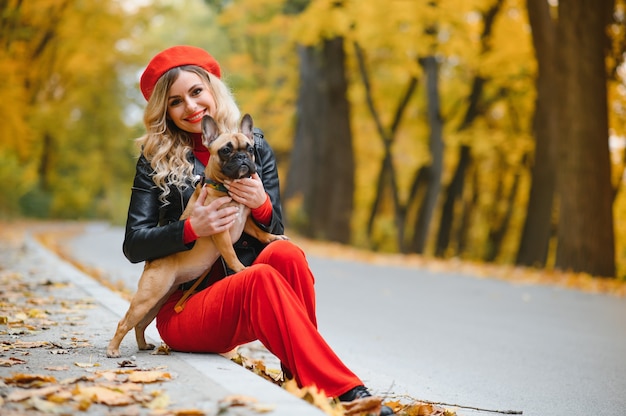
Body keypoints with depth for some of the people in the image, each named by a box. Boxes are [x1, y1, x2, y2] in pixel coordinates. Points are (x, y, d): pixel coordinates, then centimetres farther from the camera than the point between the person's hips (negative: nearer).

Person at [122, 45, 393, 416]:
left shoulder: (254, 145, 9)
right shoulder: (156, 160, 3)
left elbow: (275, 232, 9)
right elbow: (133, 246, -2)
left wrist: (262, 205, -14)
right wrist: (191, 228, -19)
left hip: (244, 286, 3)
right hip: (183, 307, -2)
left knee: (285, 253, -32)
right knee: (261, 279, -35)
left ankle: (305, 380, -27)